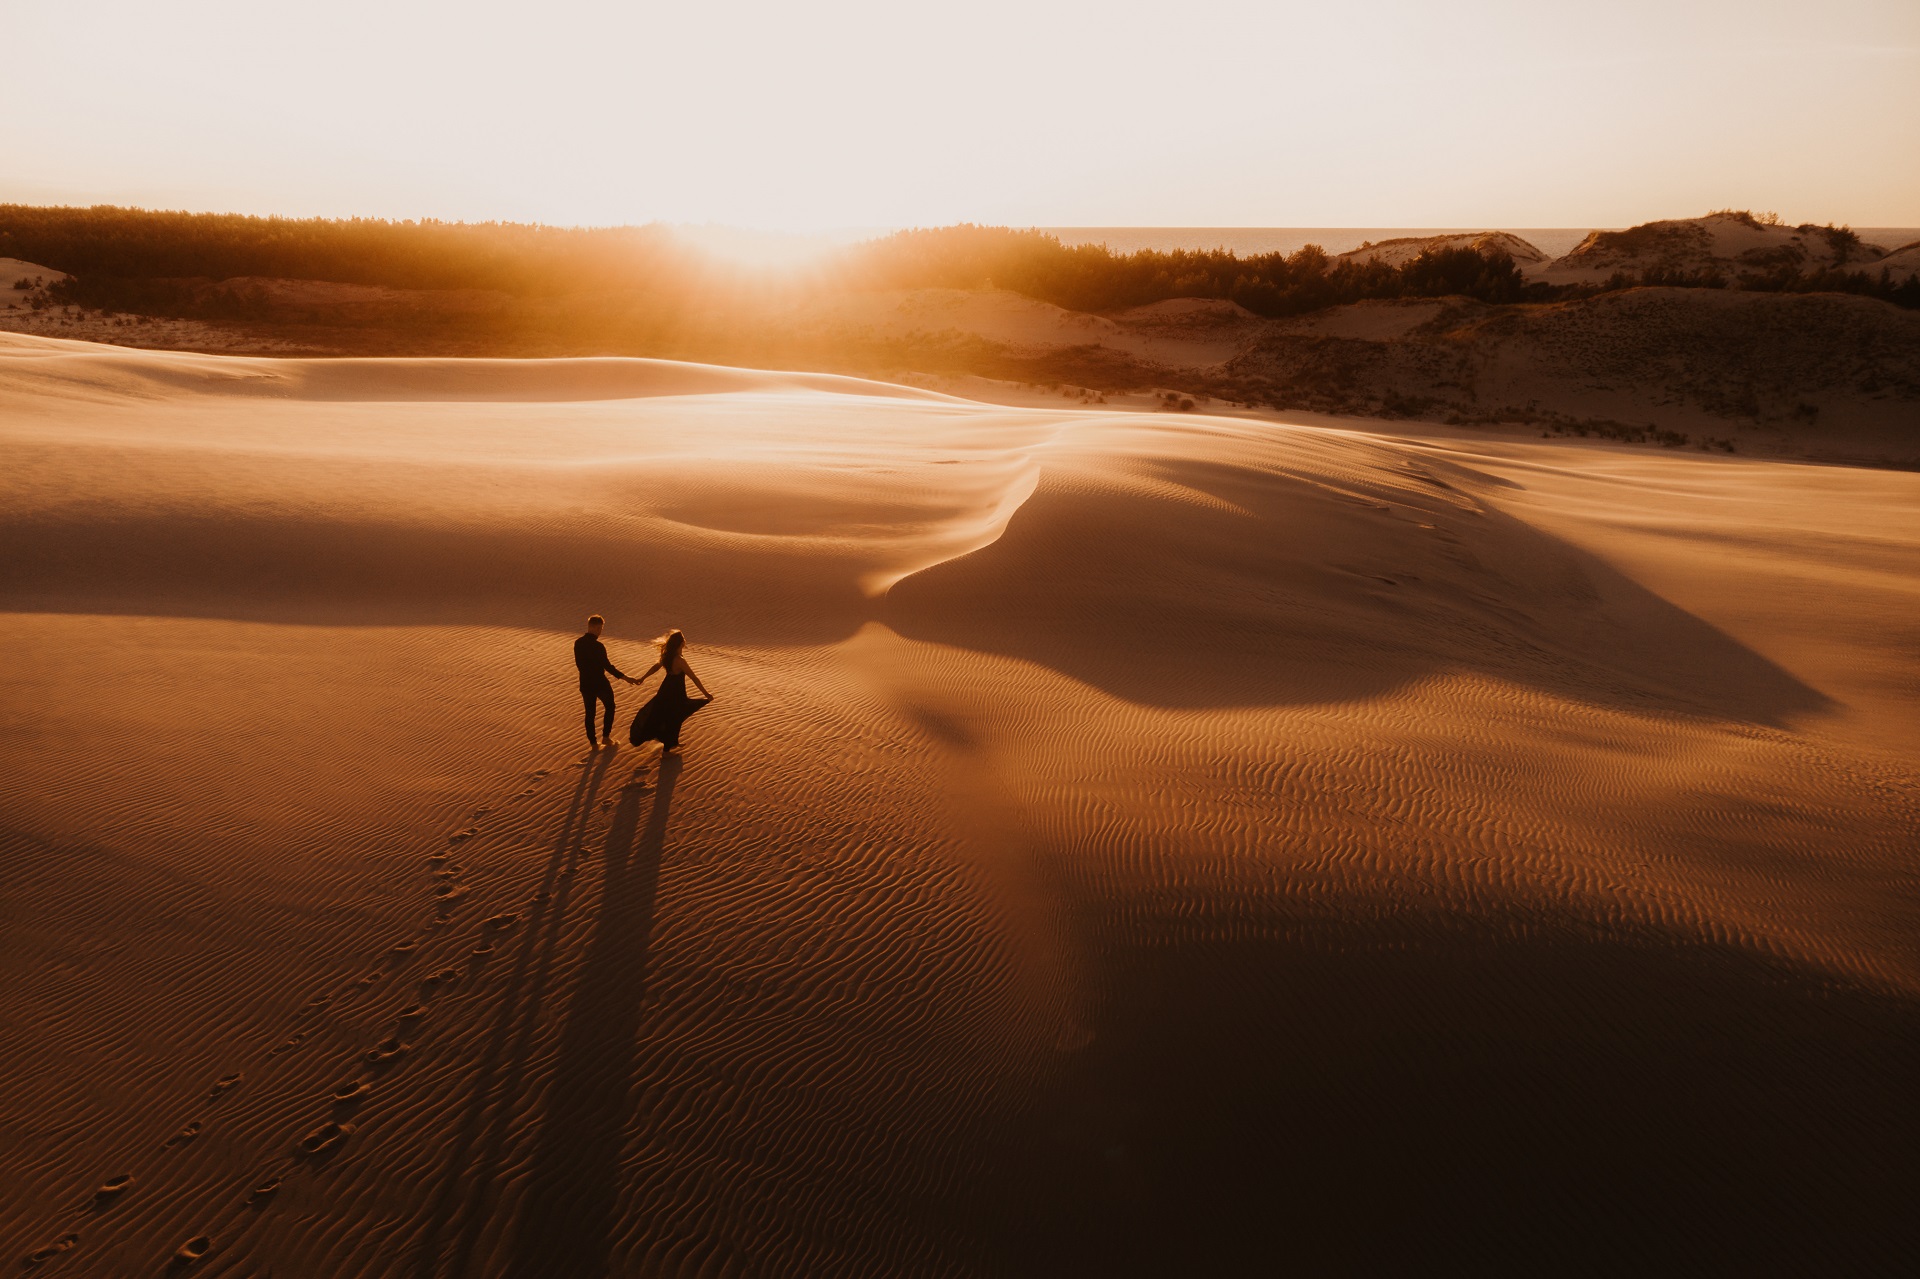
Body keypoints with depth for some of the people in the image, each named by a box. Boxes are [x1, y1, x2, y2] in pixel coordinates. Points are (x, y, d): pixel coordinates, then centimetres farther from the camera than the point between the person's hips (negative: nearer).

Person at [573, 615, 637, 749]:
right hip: (600, 683, -5)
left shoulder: (578, 643, -3)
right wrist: (625, 678, -16)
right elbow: (608, 666, -20)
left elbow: (578, 663, 8)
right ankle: (606, 737, 19)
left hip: (585, 683, 5)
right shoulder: (598, 646, -23)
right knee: (610, 706, 19)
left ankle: (593, 743, 18)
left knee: (589, 712, 13)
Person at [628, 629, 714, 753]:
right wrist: (706, 693, -20)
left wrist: (642, 678, 25)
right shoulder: (679, 660, -29)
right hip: (676, 694, -8)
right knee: (673, 719, 8)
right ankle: (667, 749, 21)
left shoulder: (667, 655, -6)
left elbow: (656, 666, 11)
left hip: (666, 690, 8)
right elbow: (694, 678, -26)